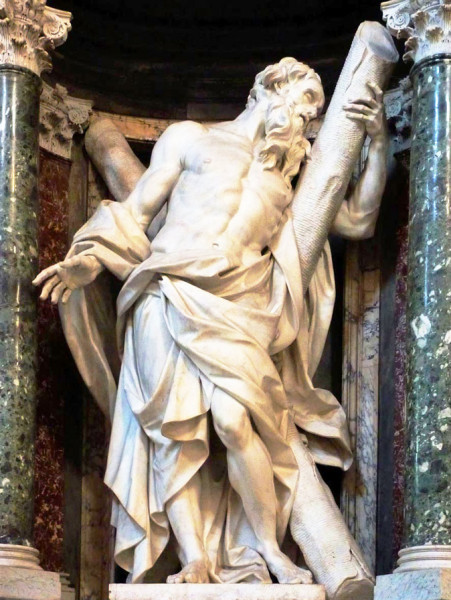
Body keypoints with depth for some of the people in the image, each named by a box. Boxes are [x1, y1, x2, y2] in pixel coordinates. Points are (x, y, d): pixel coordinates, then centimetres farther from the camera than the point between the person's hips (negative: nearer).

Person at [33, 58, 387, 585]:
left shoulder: (288, 175, 30)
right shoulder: (190, 138, 20)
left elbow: (358, 222, 27)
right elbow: (136, 211, 15)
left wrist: (377, 144, 19)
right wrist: (90, 260, -2)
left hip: (237, 306, 1)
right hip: (170, 298, -1)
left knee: (235, 418, -22)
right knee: (177, 428, -14)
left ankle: (268, 549, -13)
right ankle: (194, 560, -16)